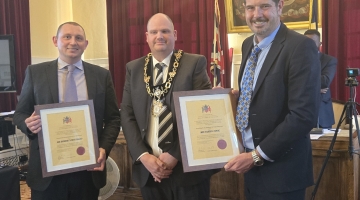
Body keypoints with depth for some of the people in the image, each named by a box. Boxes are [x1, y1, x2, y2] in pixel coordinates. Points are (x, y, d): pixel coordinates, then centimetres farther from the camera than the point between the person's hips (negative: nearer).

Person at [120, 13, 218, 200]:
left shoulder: (195, 63, -3)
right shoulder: (133, 68, 7)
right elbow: (127, 115, 4)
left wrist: (175, 154, -13)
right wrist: (143, 156, -8)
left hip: (187, 167, -3)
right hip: (148, 169, 3)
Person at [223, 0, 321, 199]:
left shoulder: (300, 47, -17)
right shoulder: (248, 45, 7)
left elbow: (304, 115, -22)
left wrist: (257, 155, -19)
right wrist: (234, 95, -1)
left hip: (280, 168, -7)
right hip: (251, 162, 7)